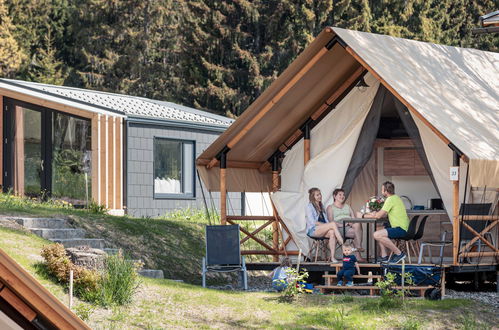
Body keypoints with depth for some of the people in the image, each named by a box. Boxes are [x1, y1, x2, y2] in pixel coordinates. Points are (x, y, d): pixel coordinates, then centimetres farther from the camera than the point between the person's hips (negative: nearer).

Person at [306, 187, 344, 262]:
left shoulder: (321, 206, 22)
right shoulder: (310, 207, -1)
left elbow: (326, 220, 20)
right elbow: (313, 222, -11)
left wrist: (327, 225, -2)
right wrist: (325, 224, -17)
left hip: (323, 229, 6)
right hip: (312, 230, -6)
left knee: (332, 232, -30)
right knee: (333, 224, -28)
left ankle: (332, 257, -36)